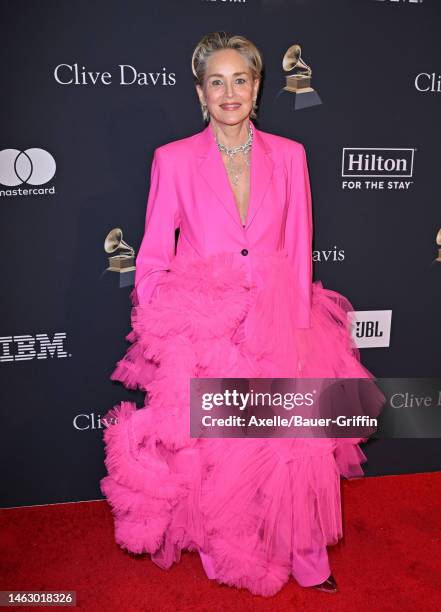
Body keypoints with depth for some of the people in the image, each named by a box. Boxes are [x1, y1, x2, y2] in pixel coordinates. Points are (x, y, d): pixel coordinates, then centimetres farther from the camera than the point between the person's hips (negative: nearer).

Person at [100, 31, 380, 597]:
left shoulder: (288, 155, 6)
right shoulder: (173, 159, 1)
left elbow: (299, 250, 6)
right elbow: (152, 258, 3)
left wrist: (297, 326, 0)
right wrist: (158, 334, -2)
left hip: (277, 325, 2)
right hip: (201, 330, -1)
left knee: (298, 445, 2)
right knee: (210, 451, 7)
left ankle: (305, 558, 30)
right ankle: (221, 556, 36)